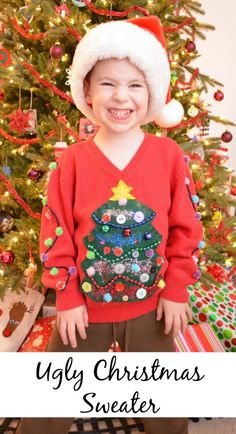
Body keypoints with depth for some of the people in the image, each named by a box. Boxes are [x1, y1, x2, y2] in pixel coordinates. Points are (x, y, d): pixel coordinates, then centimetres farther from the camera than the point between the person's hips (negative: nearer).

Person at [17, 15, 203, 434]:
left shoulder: (169, 156, -8)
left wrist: (176, 290, -4)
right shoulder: (71, 161, -9)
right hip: (84, 304, 0)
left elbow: (186, 228, -4)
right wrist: (67, 297, -6)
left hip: (151, 305, 1)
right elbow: (55, 233, -6)